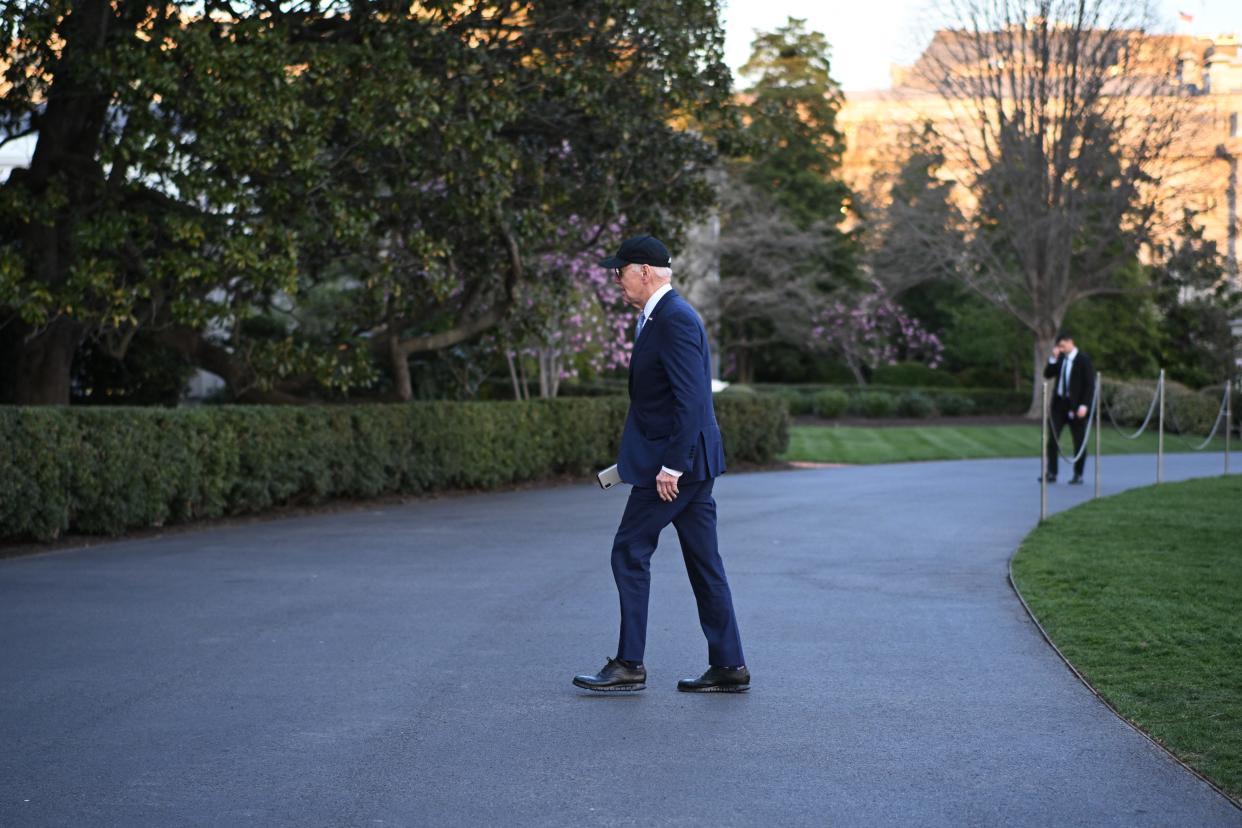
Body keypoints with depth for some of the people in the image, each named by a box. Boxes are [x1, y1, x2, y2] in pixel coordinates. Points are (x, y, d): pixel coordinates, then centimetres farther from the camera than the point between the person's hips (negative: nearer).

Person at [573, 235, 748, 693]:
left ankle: (629, 665, 3)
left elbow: (691, 399, -23)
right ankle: (728, 667, 12)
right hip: (685, 459, 10)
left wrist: (670, 465, -23)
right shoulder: (659, 317, 16)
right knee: (703, 561, 9)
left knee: (630, 552, -3)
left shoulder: (675, 320, -16)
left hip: (675, 459, -10)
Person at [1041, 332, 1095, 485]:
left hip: (1075, 406, -5)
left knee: (1079, 441, 3)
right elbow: (1047, 375, 8)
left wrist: (1084, 405, -18)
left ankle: (1078, 475, 11)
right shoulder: (1060, 358, 9)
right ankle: (1052, 473, 6)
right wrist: (1053, 359, -6)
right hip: (1059, 403, 5)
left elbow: (1090, 384, -11)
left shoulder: (1083, 360, -8)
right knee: (1052, 439, 1)